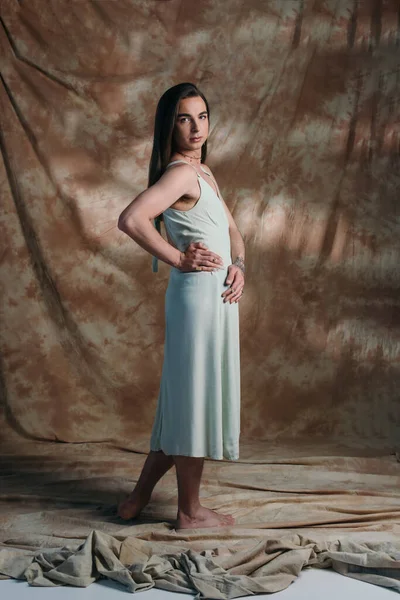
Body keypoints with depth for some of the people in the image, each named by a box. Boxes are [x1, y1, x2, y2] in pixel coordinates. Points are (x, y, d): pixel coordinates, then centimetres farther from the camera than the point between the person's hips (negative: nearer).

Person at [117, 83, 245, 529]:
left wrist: (238, 266, 0)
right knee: (195, 401, 2)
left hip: (216, 298, 10)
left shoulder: (203, 172, 16)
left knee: (184, 401, 15)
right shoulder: (180, 172, -13)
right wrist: (179, 258, -17)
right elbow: (130, 219, -28)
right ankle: (190, 511, 18)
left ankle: (139, 497, 27)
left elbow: (232, 231, 21)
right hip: (197, 296, -9)